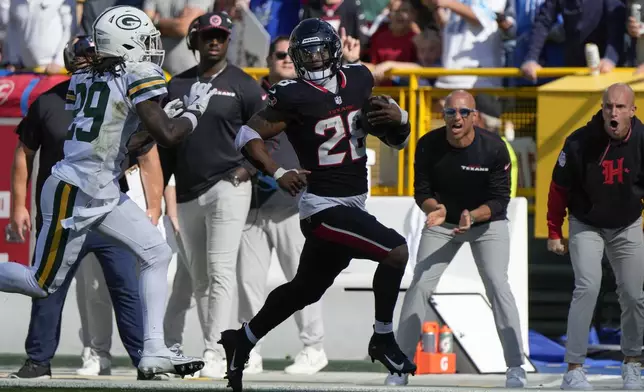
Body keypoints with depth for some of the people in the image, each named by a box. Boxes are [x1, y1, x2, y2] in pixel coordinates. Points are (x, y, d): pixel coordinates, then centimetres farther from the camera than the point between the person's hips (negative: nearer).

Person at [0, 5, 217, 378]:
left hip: (104, 193, 9)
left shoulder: (85, 78, 8)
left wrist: (163, 116, 14)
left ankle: (154, 351, 5)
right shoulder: (138, 78, -16)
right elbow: (168, 136, -20)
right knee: (42, 283, 2)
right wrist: (195, 109, -2)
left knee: (158, 253, 7)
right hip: (74, 193, -9)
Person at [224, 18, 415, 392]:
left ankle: (241, 341, 34)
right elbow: (249, 135, -9)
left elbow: (397, 139, 15)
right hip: (323, 206, -7)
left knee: (305, 290, 18)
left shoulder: (358, 79, 5)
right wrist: (278, 173, -22)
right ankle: (383, 339, -5)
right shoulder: (293, 96, -13)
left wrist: (397, 117, -8)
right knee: (395, 251, -20)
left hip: (354, 203, 7)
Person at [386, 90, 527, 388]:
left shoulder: (494, 149, -23)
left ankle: (515, 367, -11)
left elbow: (500, 200, -18)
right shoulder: (428, 146, -17)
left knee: (497, 285, -17)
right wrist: (434, 209, -32)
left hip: (488, 222, -2)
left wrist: (472, 216, -36)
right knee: (419, 286, -8)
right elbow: (422, 192, -9)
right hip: (442, 222, 2)